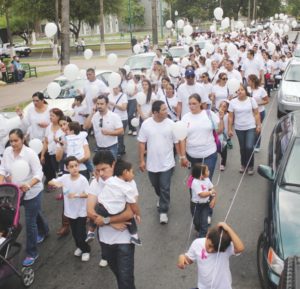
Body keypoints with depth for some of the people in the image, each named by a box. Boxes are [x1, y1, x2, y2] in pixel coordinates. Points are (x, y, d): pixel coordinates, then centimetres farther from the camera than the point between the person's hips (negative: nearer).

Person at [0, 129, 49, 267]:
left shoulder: (30, 153, -22)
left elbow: (38, 174, -22)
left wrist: (28, 185, -40)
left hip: (32, 192, -5)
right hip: (16, 192, 5)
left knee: (30, 222, -2)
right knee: (35, 214, 28)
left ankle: (32, 253, 13)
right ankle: (44, 231, 56)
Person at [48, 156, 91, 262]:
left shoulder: (83, 179, -18)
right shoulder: (64, 177, -8)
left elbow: (88, 194, -17)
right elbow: (50, 182, -6)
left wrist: (76, 195, -30)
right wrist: (56, 183, -28)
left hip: (81, 211, -4)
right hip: (70, 211, 4)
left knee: (81, 233, 1)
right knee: (74, 232, 20)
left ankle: (86, 250, 25)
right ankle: (79, 247, 44)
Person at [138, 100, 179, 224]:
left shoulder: (170, 124, -10)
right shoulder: (146, 124, -9)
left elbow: (177, 142, -3)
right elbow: (142, 143, -2)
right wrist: (142, 160, -3)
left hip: (167, 163, -2)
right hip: (152, 163, 2)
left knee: (165, 188, 0)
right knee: (156, 185, 22)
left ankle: (163, 211, 13)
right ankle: (161, 198, 51)